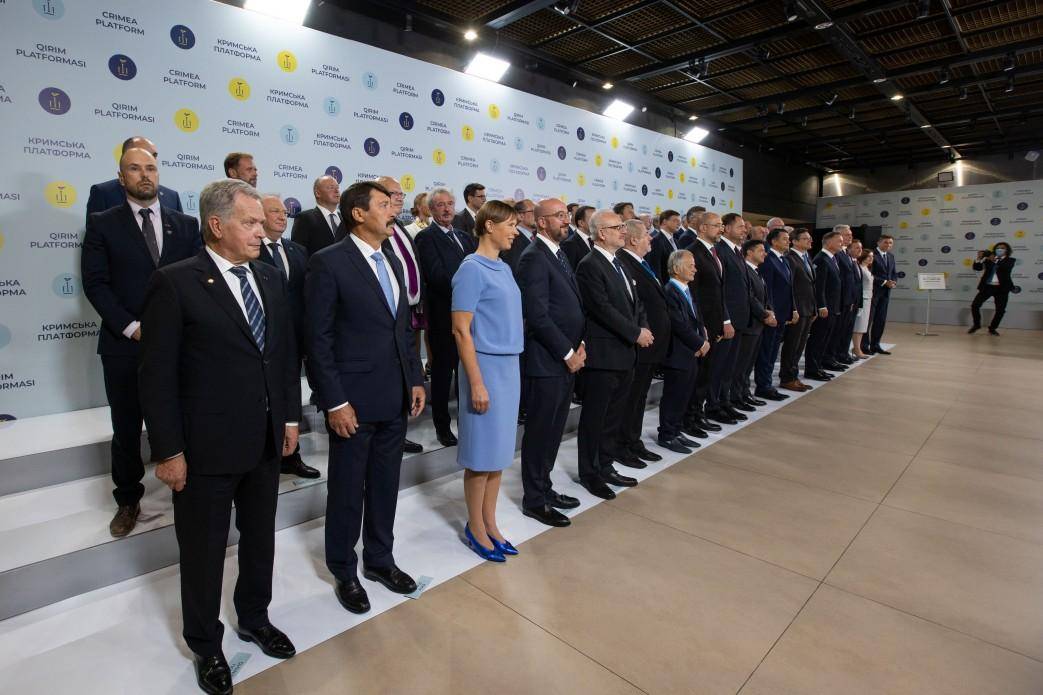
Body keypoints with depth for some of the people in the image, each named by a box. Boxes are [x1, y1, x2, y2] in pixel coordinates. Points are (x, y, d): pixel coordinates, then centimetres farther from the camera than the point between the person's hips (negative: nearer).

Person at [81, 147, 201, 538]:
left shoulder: (186, 225, 8)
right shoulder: (102, 224, 3)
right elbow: (95, 283, -3)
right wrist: (131, 327, -13)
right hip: (124, 345, -1)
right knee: (126, 429, 10)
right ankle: (128, 500, 26)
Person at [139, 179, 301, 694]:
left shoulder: (271, 279, 5)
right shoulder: (175, 283, -12)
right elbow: (157, 375, -12)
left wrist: (290, 416, 8)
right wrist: (168, 450, -12)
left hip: (266, 441, 6)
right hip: (205, 447, -5)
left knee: (261, 538, 21)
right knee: (203, 550, 14)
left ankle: (255, 618, 44)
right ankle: (205, 644, 37)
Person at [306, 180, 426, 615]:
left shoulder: (392, 262, 12)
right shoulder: (328, 262, -10)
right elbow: (319, 339, -12)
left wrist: (415, 380, 10)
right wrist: (335, 402, -15)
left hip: (395, 399, 7)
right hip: (354, 400, -6)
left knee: (385, 485, 18)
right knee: (347, 491, 11)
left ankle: (380, 559, 37)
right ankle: (344, 572, 31)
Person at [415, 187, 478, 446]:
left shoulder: (466, 238, 17)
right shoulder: (426, 238, -5)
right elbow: (437, 276, -17)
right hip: (444, 316, -6)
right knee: (442, 372, 5)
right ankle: (442, 426, 17)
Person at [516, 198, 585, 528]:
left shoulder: (559, 253, 15)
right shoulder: (534, 257, -14)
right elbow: (538, 316, -19)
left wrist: (579, 345, 6)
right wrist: (567, 353, -13)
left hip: (566, 359, 9)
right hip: (545, 361, -9)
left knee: (553, 429, 17)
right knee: (540, 431, 3)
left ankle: (543, 488, 32)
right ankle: (533, 500, 18)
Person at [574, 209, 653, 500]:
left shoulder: (619, 264, 16)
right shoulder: (590, 265, -12)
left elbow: (634, 301, 17)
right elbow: (603, 309, -20)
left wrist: (643, 329, 0)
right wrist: (636, 333, -14)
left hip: (625, 353, 9)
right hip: (602, 354, -9)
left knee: (614, 416, 16)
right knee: (594, 417, 4)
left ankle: (605, 467, 30)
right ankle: (589, 473, 18)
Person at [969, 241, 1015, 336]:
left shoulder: (1010, 260, 3)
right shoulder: (989, 259, 8)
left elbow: (1006, 268, -17)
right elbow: (977, 267, 2)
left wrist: (994, 261, -23)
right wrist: (979, 258, -13)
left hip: (1001, 288, -1)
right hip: (987, 286, 1)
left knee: (1000, 310, 0)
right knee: (975, 305, -6)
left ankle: (992, 328, 15)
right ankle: (976, 324, 13)